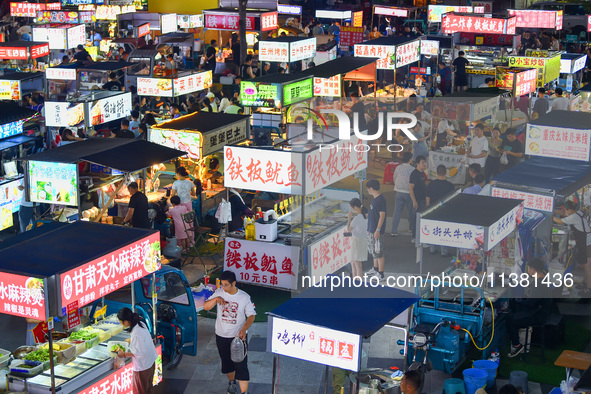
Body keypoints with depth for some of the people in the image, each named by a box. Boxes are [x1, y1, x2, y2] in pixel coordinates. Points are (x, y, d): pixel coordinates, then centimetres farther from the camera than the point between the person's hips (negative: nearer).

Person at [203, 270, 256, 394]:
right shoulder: (219, 293, -5)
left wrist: (244, 329, -23)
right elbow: (205, 307, -2)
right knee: (227, 362, 19)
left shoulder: (244, 297, -12)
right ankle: (231, 382, 43)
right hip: (221, 336, 3)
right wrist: (215, 299, -21)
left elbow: (251, 315, -7)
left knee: (241, 365, -8)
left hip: (238, 336, -3)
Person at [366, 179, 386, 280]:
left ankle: (381, 273, 2)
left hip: (377, 231, -10)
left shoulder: (381, 200, -20)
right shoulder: (374, 199, 10)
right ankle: (375, 269, 33)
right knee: (373, 251, 20)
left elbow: (382, 215, -22)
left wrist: (378, 230, -23)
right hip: (371, 230, 10)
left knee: (378, 252, -4)